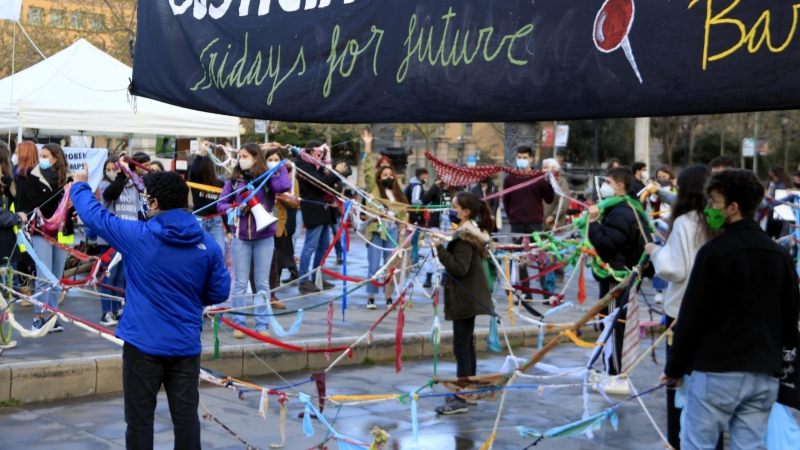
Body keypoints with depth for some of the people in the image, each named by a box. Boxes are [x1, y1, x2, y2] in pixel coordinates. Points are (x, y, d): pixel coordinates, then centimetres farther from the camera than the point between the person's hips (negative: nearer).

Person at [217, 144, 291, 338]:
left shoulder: (267, 178, -3)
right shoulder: (234, 180, 1)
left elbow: (285, 186, -22)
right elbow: (221, 204, 3)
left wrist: (281, 167, -11)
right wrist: (237, 209, -14)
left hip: (264, 237, -1)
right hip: (241, 237, 1)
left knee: (262, 282, 7)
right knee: (240, 282, 6)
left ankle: (262, 324, 13)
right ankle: (239, 323, 13)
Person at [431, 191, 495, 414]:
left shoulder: (465, 237, -18)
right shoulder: (472, 233, 14)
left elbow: (459, 268, -26)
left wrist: (440, 249, -27)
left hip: (465, 299, -11)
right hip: (470, 298, 11)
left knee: (461, 348, -9)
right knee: (467, 345, 17)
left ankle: (460, 399, -8)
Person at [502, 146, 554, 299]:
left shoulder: (540, 177, 1)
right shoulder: (510, 178, 5)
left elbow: (549, 199, -1)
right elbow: (506, 200, 14)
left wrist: (548, 183, -14)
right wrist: (512, 216, 8)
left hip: (536, 223, -2)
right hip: (517, 225, 2)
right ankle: (525, 293, 10)